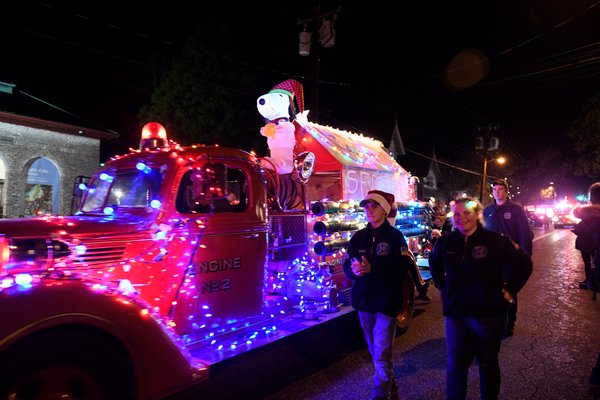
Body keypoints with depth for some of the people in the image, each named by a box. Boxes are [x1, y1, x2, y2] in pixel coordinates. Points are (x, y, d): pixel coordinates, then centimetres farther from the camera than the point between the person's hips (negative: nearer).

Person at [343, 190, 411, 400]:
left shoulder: (395, 236, -8)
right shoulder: (359, 236, 4)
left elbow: (401, 271, -17)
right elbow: (347, 267, 3)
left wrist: (372, 269, -27)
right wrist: (354, 270, -19)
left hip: (386, 303, -5)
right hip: (364, 301, 5)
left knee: (382, 355, -3)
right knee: (375, 353, 18)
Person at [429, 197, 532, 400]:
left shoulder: (496, 241, -11)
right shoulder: (445, 242, -1)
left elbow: (524, 263, 0)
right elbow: (435, 265, 20)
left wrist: (508, 290, -2)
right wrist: (442, 287, 13)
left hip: (488, 314, -1)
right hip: (455, 313, 2)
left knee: (488, 363, 18)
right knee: (455, 365, 7)